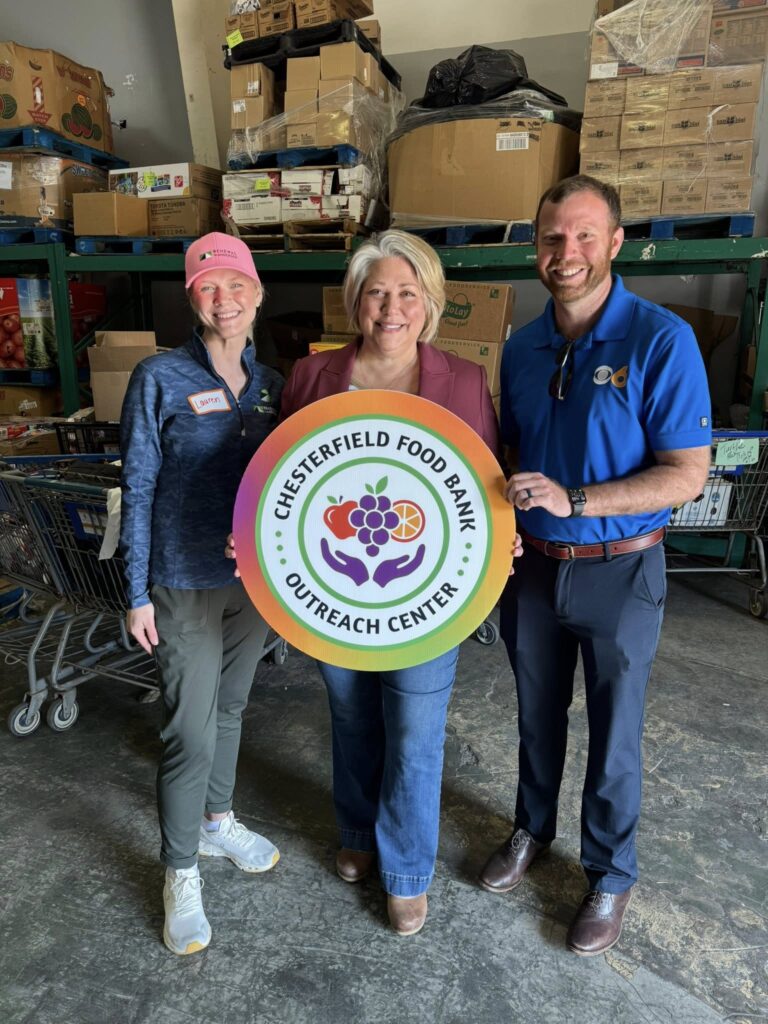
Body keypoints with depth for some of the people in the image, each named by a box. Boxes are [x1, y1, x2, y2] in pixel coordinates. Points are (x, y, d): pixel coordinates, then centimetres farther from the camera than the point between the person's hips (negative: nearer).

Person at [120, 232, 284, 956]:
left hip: (255, 577, 5)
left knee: (229, 710, 21)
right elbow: (138, 490, -8)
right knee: (191, 731, 3)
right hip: (185, 584, -5)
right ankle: (180, 870, 27)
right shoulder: (160, 379, -10)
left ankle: (217, 821, 44)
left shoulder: (269, 383, 4)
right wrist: (137, 594, -8)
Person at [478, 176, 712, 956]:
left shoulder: (662, 340, -14)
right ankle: (532, 829, 47)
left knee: (613, 732, 13)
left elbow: (687, 475, -16)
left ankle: (610, 876, 38)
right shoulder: (521, 347, 2)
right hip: (531, 565, 4)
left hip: (619, 571, -4)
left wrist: (573, 500, -26)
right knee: (536, 715, 21)